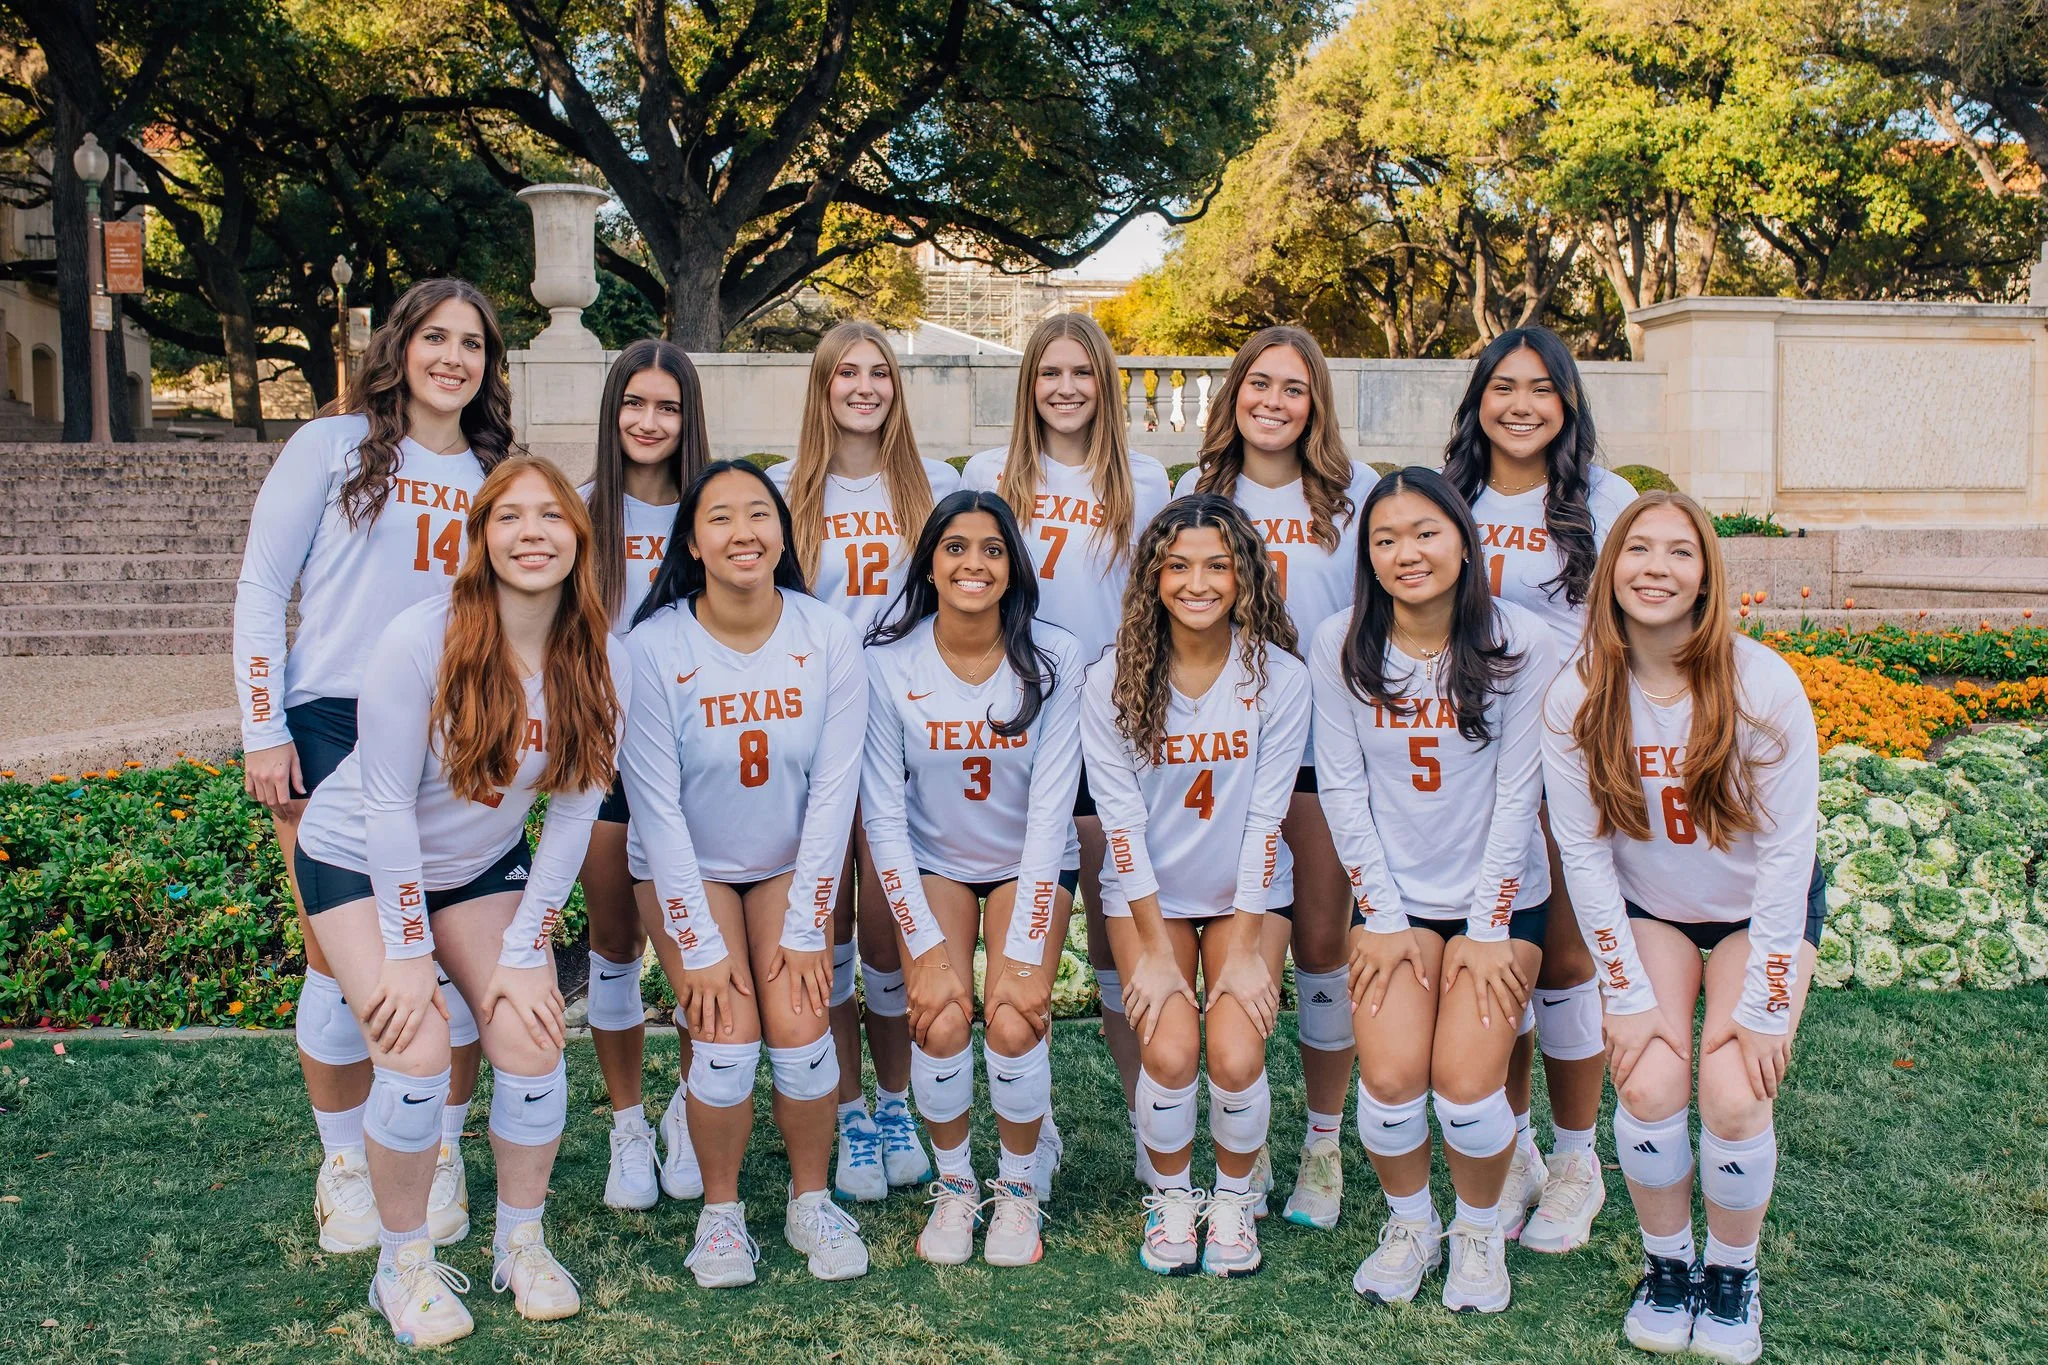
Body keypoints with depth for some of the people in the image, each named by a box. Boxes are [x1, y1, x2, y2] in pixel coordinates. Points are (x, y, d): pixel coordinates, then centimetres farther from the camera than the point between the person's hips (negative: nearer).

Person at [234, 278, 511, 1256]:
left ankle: (442, 1157, 19)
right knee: (343, 958, -1)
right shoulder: (332, 446, 2)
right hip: (334, 730, -3)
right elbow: (260, 591, 0)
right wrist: (264, 732, -5)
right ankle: (345, 1167, 17)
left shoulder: (493, 476, 14)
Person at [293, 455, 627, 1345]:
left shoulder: (598, 659, -16)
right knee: (417, 1055, -17)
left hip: (487, 864, 4)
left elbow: (574, 813, -10)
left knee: (532, 1045, -8)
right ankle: (404, 1263, 7)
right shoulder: (422, 640, -27)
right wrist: (408, 952, -18)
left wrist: (525, 951, -11)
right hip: (361, 860, -3)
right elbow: (388, 803, -21)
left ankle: (521, 1242, 16)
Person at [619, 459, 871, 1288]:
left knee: (799, 1031, -12)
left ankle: (811, 1201, 13)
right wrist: (698, 946, -15)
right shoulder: (654, 648, -20)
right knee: (727, 1044, -13)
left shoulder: (827, 639, -16)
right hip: (691, 870, -1)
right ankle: (720, 1210, 12)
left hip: (790, 866, 1)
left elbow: (833, 790, -12)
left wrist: (807, 929, -11)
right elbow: (657, 808, -16)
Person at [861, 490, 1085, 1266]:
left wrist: (1026, 954, -20)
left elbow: (1050, 810, -17)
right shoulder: (889, 663, -16)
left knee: (1015, 1023, -19)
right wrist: (926, 948, -19)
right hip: (933, 861, 0)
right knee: (941, 1022, -19)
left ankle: (1019, 1186, 10)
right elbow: (884, 817, -14)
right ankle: (952, 1185, 9)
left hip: (1030, 864, 0)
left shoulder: (1053, 659, -18)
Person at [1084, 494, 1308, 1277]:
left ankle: (1235, 1197, 14)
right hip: (1147, 895, 0)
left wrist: (1244, 950, -12)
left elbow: (1264, 820, -11)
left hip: (1245, 894, 0)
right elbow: (1121, 821, -10)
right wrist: (1155, 950, -12)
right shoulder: (1113, 680, -10)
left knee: (1237, 1056, -17)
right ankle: (1171, 1197, 11)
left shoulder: (1279, 677, -10)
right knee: (1170, 1050, -19)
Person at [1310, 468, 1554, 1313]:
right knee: (1389, 1079, -13)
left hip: (1499, 896, -1)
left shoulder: (1519, 643, -9)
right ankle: (1410, 1222, 19)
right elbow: (1341, 788, -4)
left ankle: (1479, 1229, 19)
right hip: (1393, 896, 1)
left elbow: (1517, 793, -8)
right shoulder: (1340, 646, -6)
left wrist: (1489, 928, -8)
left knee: (1466, 1083, -13)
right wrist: (1384, 920, -6)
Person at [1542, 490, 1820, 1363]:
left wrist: (1764, 1007, -17)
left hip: (1759, 908, -1)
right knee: (1650, 1086, -17)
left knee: (1735, 1095, -17)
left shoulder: (1763, 686, -23)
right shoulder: (1576, 700, -18)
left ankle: (1733, 1271, 12)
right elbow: (1585, 855, -12)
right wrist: (1627, 996, -13)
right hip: (1645, 907, 1)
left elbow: (1787, 852, -18)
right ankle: (1667, 1263, 11)